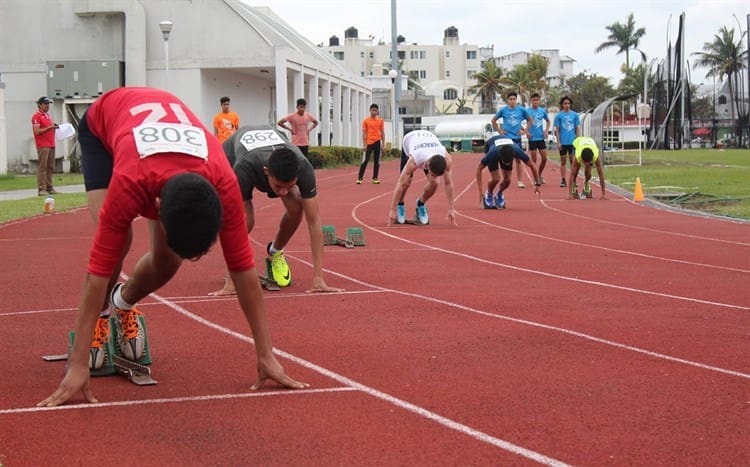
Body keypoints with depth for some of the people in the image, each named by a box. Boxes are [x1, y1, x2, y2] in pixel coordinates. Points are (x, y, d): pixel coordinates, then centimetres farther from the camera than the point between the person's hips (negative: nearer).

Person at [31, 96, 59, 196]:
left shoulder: (47, 115, 20)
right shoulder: (36, 116, -7)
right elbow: (37, 131, -15)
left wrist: (54, 127, 9)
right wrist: (49, 127, -17)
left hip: (51, 145, 9)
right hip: (43, 146, -9)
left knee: (50, 168, 8)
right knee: (42, 167, -9)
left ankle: (49, 187, 11)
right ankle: (41, 189, -10)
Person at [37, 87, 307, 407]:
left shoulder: (223, 184, -38)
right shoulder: (130, 183, -46)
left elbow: (243, 268, -29)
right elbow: (99, 271, -42)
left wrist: (266, 356, -26)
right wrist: (78, 366, -40)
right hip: (102, 122, -2)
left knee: (168, 259, -11)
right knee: (116, 241, -25)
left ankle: (124, 303, 22)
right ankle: (101, 315, 4)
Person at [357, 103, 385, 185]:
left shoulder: (380, 120, 8)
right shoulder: (366, 121, 2)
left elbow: (382, 132, 10)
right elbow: (364, 133, 1)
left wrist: (383, 143, 4)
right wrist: (364, 144, -5)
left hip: (377, 142, 2)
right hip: (368, 143, -2)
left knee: (376, 161, 4)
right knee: (365, 161, -5)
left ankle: (375, 178, 9)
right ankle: (359, 178, -1)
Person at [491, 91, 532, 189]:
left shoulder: (521, 110, 0)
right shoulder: (503, 110, -1)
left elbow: (529, 119, 14)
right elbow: (493, 120, 10)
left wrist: (525, 131, 5)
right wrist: (499, 130, 3)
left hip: (517, 138, 1)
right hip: (506, 138, -1)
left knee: (518, 160, 2)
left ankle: (520, 181, 5)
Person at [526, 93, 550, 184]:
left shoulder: (542, 110, 6)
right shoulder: (527, 111, -6)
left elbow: (548, 121, 21)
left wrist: (546, 130, 6)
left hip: (541, 138, 4)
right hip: (532, 138, -4)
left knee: (544, 158, 2)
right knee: (534, 160, -1)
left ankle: (539, 175, 22)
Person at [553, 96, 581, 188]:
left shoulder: (575, 115, 4)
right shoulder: (559, 115, 1)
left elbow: (577, 129, 8)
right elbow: (557, 130, 2)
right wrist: (558, 142, -3)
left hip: (573, 142, 1)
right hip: (563, 142, -1)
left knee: (573, 160, 2)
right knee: (563, 161, 4)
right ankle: (563, 180, 7)